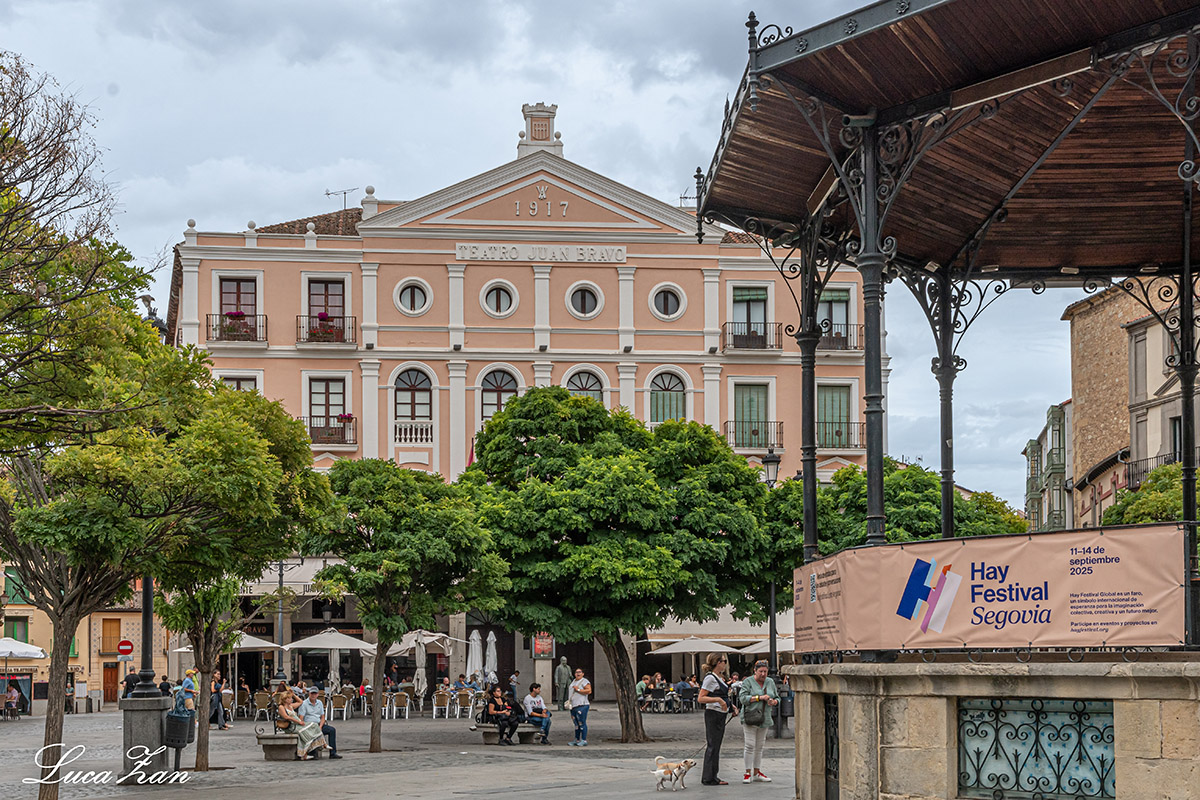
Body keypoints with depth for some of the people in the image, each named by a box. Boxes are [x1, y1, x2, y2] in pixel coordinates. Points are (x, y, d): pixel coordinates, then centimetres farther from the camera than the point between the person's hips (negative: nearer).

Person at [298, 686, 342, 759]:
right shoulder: (304, 704, -1)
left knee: (332, 730, -18)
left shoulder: (320, 703, 17)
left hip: (319, 725, 5)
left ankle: (333, 753, -22)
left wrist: (320, 726, -4)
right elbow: (300, 719, -9)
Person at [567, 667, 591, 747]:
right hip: (573, 707, 9)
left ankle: (584, 740, -8)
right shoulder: (574, 681, 20)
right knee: (576, 724, 11)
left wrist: (578, 690, -16)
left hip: (581, 706, -9)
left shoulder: (584, 681, -6)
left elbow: (589, 691, -17)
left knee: (582, 723, -9)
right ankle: (577, 740, 16)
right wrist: (569, 700, 18)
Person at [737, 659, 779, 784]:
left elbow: (777, 698, 16)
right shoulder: (748, 682, -3)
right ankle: (748, 773, -6)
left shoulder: (770, 682, 12)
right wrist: (759, 697, -20)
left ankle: (757, 773, 13)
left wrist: (774, 702, -7)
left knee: (759, 747, 8)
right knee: (750, 745, -9)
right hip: (750, 717, -5)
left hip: (764, 719, 5)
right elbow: (743, 698, -12)